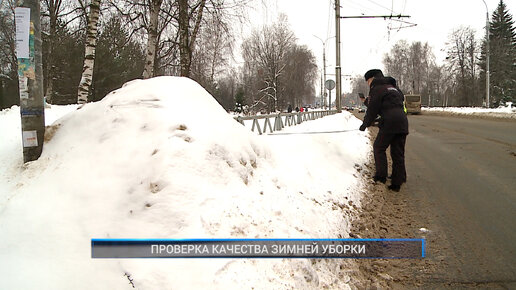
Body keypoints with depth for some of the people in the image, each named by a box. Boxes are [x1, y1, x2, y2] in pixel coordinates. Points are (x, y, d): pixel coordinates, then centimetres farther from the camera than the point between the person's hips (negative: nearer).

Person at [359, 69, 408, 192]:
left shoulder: (377, 88, 2)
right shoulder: (394, 88, 27)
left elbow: (372, 109, 1)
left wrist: (365, 124, 15)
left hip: (389, 122, -7)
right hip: (403, 122, 7)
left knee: (379, 148, 9)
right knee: (398, 153, 10)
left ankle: (381, 176, 7)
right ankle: (397, 182, 13)